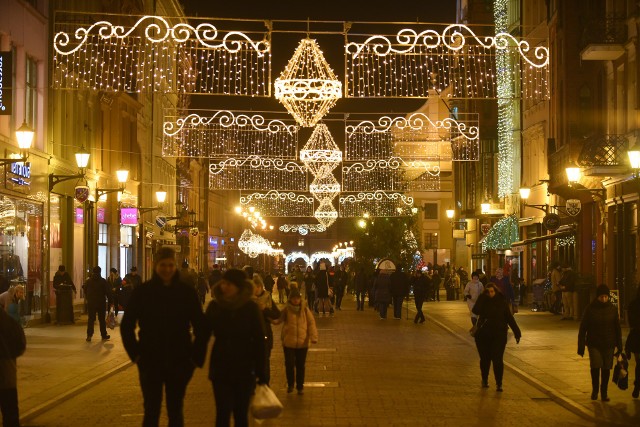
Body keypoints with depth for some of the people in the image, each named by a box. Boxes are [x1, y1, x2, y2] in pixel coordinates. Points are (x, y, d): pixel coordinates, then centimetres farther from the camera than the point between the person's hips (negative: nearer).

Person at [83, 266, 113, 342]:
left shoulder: (88, 281, 0)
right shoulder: (103, 281, -6)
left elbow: (85, 292, 9)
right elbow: (108, 292, -6)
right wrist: (110, 302, 0)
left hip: (90, 303, 1)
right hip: (101, 303, -1)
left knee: (91, 319, 4)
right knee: (102, 319, 7)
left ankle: (89, 335, -5)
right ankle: (104, 335, 13)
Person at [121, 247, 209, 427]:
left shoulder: (187, 292, -1)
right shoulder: (142, 292, -3)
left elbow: (201, 328, 5)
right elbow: (126, 326, 4)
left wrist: (196, 356, 0)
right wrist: (136, 354, -2)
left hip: (179, 363, 1)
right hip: (150, 363, -1)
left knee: (175, 412, 9)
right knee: (151, 412, 2)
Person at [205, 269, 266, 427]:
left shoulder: (251, 307, -6)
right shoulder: (215, 306, -1)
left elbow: (259, 341, -5)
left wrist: (261, 373, -7)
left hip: (244, 369, -1)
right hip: (220, 368, 1)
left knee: (241, 414, 8)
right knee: (222, 413, -3)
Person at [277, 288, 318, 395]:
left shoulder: (305, 310, 0)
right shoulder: (286, 310, 0)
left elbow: (311, 323, -2)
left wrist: (313, 337, -13)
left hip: (302, 343, 1)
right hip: (289, 343, -1)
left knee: (300, 366, 9)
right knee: (289, 365, 3)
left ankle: (300, 387, 22)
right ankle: (290, 385, 24)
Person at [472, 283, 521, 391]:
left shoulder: (502, 302, -1)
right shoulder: (483, 301, 0)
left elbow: (509, 318, 2)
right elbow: (475, 311, -20)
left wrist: (516, 332, -2)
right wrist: (482, 297, -23)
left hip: (499, 334, -2)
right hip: (483, 335, 2)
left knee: (497, 359, -10)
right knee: (485, 359, 11)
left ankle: (499, 384, -6)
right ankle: (484, 380, 30)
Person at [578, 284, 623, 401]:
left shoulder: (612, 309, 1)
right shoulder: (590, 309, -5)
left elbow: (618, 328, 8)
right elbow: (583, 328, -2)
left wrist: (619, 346, 5)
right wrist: (581, 346, -4)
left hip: (609, 345, 2)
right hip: (594, 344, -2)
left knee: (606, 368, 3)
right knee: (595, 366, -12)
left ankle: (604, 392, 19)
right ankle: (594, 389, 11)